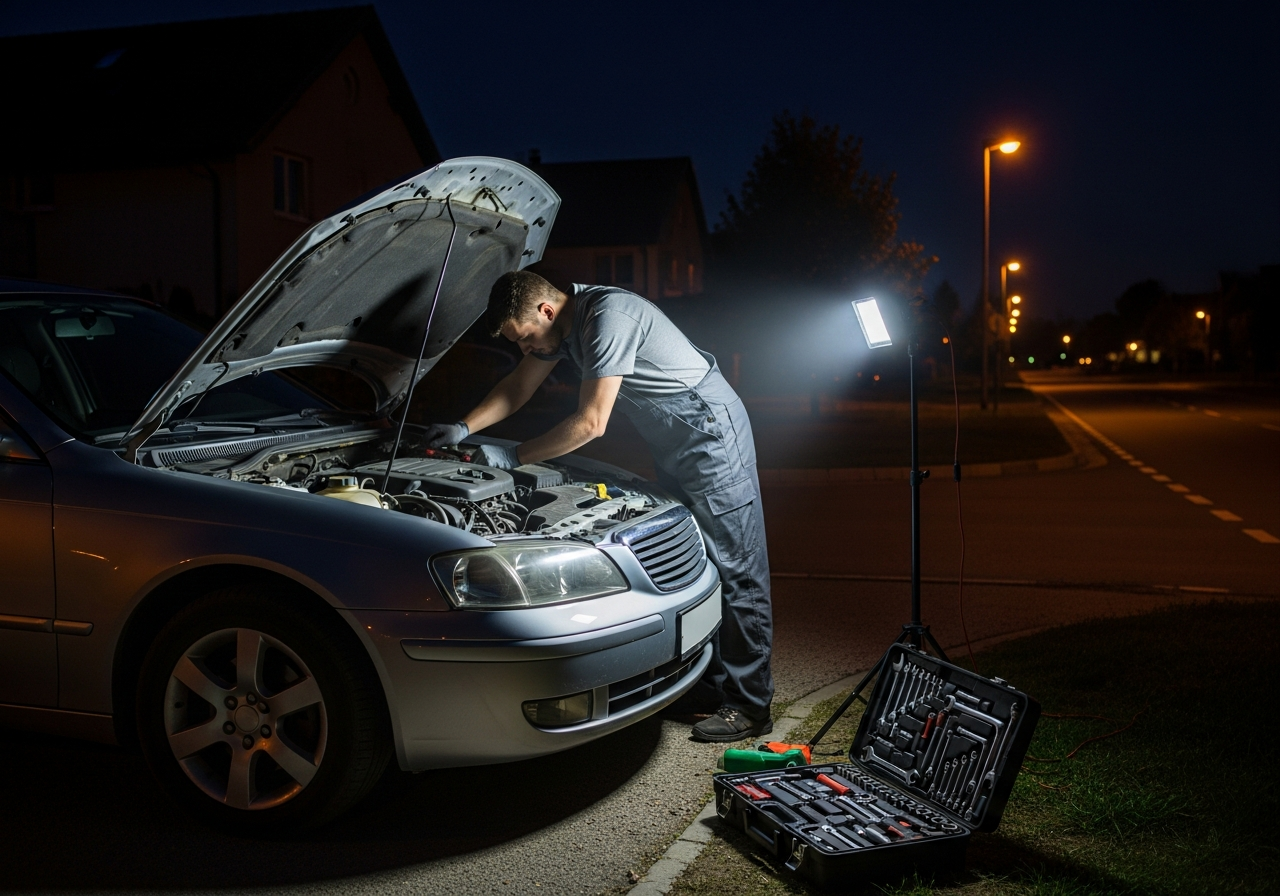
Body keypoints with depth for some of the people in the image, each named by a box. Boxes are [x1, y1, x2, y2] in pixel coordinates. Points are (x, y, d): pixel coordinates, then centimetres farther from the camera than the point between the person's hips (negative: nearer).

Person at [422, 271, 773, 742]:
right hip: (674, 446, 10)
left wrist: (514, 456, -18)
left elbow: (591, 423, -26)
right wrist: (463, 429, 8)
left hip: (712, 437, -10)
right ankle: (711, 685, 23)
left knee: (736, 572, -5)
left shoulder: (608, 316, -26)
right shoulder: (563, 322, 4)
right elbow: (517, 388, 17)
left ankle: (750, 705, 1)